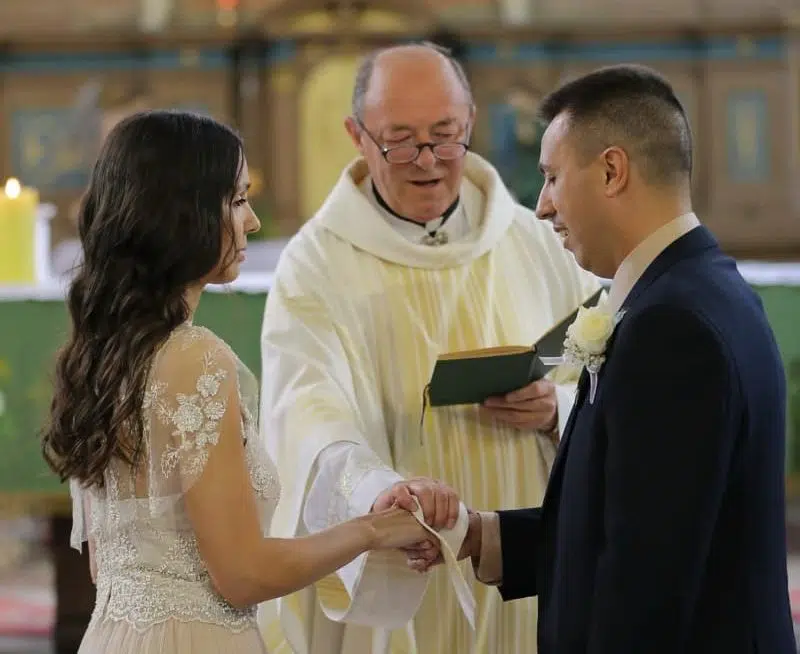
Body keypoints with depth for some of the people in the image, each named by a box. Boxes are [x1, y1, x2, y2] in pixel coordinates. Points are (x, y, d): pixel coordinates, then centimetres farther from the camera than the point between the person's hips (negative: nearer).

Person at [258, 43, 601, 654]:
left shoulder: (536, 244, 3)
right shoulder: (315, 264, -9)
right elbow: (310, 405, -25)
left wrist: (557, 411, -16)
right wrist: (378, 488, -44)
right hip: (384, 589, -3)